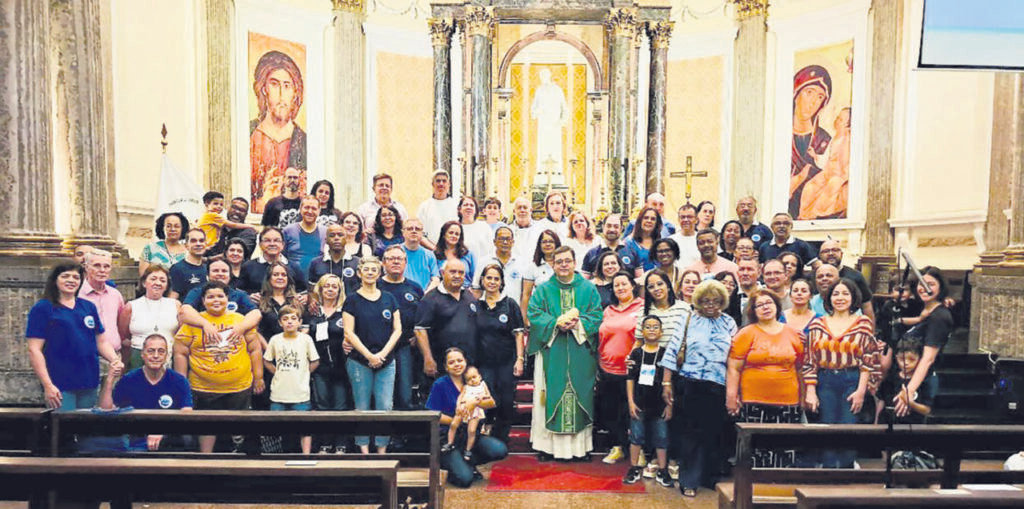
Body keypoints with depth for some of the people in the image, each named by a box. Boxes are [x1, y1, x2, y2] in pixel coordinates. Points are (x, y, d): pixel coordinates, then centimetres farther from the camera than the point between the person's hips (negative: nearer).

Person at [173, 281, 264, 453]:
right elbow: (180, 353, 1)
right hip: (204, 388, -1)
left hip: (240, 387, 1)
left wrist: (258, 378, 6)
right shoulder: (193, 322, 1)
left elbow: (255, 349, 8)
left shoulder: (241, 320, 5)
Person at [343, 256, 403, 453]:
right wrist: (369, 355, -11)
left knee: (385, 407, 0)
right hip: (360, 362, -2)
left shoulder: (389, 299, 9)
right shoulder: (352, 299, 1)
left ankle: (382, 450, 9)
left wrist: (383, 353, -6)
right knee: (362, 408, 4)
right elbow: (349, 333, -4)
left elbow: (397, 329, 7)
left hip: (386, 362, 2)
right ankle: (364, 450, 14)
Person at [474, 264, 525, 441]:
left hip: (507, 361, -1)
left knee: (506, 403, 3)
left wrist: (520, 359, -8)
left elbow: (518, 333, 0)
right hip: (484, 362, 1)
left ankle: (500, 443, 18)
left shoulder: (510, 304, 2)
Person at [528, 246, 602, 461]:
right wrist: (557, 323, -16)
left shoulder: (588, 289, 9)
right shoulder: (543, 290, 7)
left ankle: (581, 446, 10)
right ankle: (549, 445, 8)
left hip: (581, 354, 1)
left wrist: (577, 323, -16)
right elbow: (534, 315, -2)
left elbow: (596, 316, 1)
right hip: (551, 354, 0)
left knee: (581, 395, 2)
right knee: (552, 397, 0)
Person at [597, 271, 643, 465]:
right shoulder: (608, 311, 14)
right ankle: (618, 447, 26)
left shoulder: (642, 308, -2)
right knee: (609, 411, 11)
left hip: (630, 370, -5)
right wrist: (599, 365, 16)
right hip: (607, 369, 5)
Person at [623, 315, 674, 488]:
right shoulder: (636, 353, 1)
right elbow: (630, 379, 4)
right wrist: (631, 402, -1)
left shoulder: (665, 354, -1)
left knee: (661, 437, 6)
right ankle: (634, 469, 19)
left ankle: (662, 472, 18)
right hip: (639, 403, 1)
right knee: (636, 435, 7)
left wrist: (669, 405, -2)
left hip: (659, 404, -1)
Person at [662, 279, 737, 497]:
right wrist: (666, 383, -5)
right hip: (689, 386, -2)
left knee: (713, 433, 8)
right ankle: (689, 481, 12)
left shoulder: (729, 323, 9)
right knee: (690, 433, 3)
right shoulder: (688, 321, 2)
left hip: (718, 387, 2)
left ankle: (710, 477, 25)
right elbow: (672, 351, -1)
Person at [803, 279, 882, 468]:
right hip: (825, 383, 2)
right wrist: (810, 391, 0)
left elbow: (868, 360, 0)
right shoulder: (818, 324, 8)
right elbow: (810, 360, 7)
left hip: (853, 382, -2)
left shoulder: (864, 323, 4)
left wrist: (861, 391, -7)